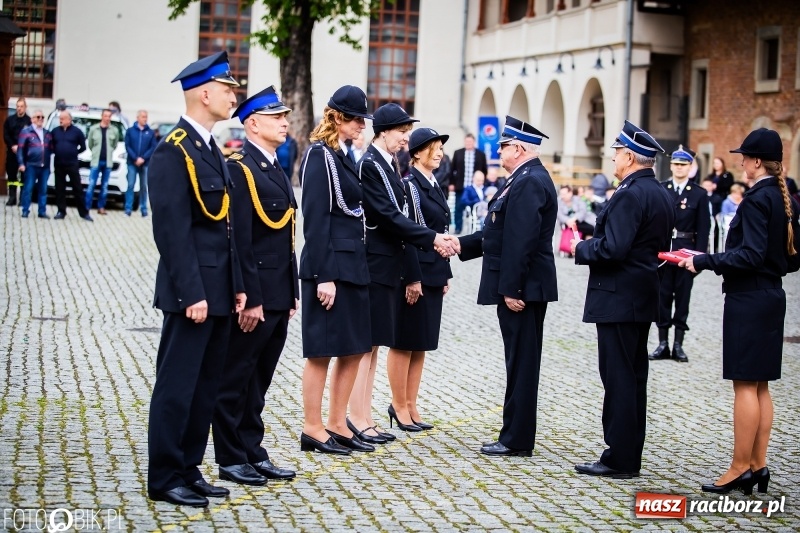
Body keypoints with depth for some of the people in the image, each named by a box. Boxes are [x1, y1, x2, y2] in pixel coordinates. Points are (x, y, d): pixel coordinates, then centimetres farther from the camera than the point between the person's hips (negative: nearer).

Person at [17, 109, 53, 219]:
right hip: (31, 165, -4)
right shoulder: (26, 131, 1)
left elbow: (51, 149, 14)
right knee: (28, 189, -2)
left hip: (45, 166, 4)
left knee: (43, 189, 7)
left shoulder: (47, 133, 16)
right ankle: (25, 211, 3)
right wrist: (21, 163, -11)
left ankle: (42, 211, 11)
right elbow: (20, 149, -4)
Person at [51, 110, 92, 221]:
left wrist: (74, 153, 1)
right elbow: (51, 145, 15)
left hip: (72, 164, -3)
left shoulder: (77, 131, -2)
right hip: (58, 164, 3)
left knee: (77, 188, -1)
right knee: (59, 189, 6)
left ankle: (84, 212, 3)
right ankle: (61, 211, 13)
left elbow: (83, 147, 4)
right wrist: (57, 152, 2)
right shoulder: (55, 131, 6)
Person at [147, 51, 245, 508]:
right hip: (193, 293, -9)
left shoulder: (213, 150, 15)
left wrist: (237, 286, 12)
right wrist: (192, 294, -21)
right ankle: (164, 479, 8)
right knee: (178, 385, -1)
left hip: (219, 291, 9)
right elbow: (172, 229, -19)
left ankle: (190, 469, 23)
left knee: (207, 385, 13)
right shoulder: (173, 151, -13)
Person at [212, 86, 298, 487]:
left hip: (278, 295, 9)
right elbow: (240, 240, -18)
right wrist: (250, 298, -20)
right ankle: (231, 459, 11)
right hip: (254, 296, -9)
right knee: (235, 379, 3)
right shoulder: (239, 168, -13)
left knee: (258, 380, 15)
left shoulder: (275, 169, 15)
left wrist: (292, 293, 15)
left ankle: (252, 452, 23)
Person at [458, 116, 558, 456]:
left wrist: (512, 289, -24)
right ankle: (516, 435, 20)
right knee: (519, 363, 13)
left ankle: (517, 441, 2)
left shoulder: (529, 182, -17)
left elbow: (521, 240, -23)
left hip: (523, 288, -10)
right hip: (519, 287, 10)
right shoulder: (525, 179, 16)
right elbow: (502, 233, 20)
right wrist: (461, 245, 19)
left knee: (522, 363, -4)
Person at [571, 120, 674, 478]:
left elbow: (612, 249, -25)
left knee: (618, 378, -5)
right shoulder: (661, 195, 13)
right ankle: (627, 456, 20)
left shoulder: (631, 194, -18)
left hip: (618, 298, -10)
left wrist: (581, 249, -6)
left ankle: (619, 459, -1)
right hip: (643, 297, 10)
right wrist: (591, 244, 16)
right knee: (633, 378, 13)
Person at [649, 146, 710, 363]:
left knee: (683, 297, 5)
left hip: (686, 251, -1)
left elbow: (703, 228, 1)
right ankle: (663, 343, 11)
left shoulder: (699, 194, 2)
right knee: (662, 296, 4)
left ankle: (678, 344, 11)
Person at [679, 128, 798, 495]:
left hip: (748, 300, -9)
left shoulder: (757, 199, -16)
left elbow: (750, 255, -23)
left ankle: (741, 467, 1)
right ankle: (758, 464, 16)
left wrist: (704, 262, -20)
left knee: (745, 384, -4)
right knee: (760, 385, 12)